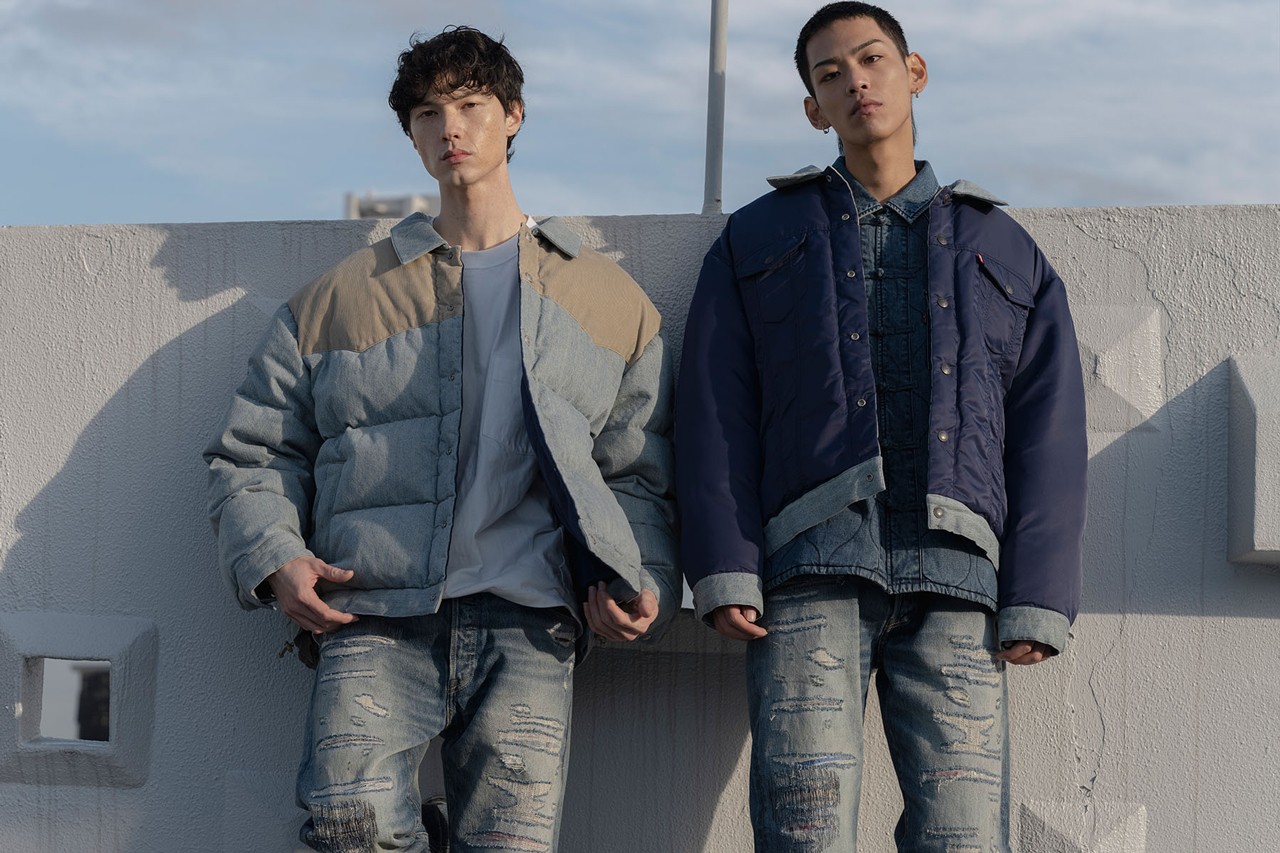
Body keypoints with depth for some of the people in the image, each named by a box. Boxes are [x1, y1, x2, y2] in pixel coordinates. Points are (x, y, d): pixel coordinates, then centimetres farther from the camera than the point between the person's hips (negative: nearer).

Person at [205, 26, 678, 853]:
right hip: (375, 621, 0)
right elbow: (252, 458, 17)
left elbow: (640, 474, 18)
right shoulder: (338, 301, 19)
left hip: (527, 626, 0)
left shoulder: (609, 302, 19)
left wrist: (641, 582, 0)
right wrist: (275, 558, -2)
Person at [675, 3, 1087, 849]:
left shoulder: (1005, 253, 22)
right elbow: (715, 415, 9)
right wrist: (725, 571, -5)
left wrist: (1037, 603, 0)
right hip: (811, 568, -1)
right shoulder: (759, 240, 20)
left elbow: (1049, 442, 13)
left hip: (956, 585, 1)